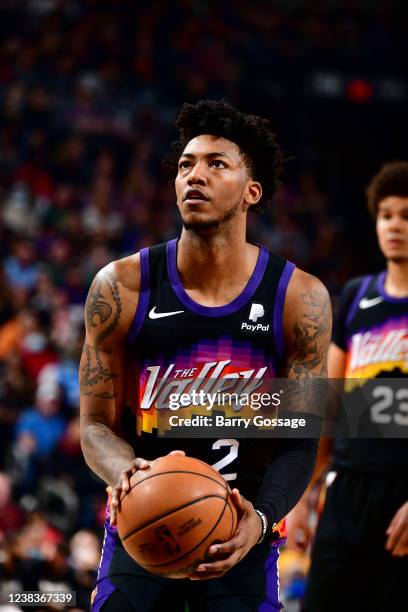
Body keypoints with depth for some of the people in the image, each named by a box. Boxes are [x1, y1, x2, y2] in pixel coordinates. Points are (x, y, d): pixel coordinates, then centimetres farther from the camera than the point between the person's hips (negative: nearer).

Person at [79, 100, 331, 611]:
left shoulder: (300, 298, -7)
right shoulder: (121, 288, -6)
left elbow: (299, 441, -5)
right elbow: (96, 425, -3)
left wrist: (261, 517, -23)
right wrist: (127, 473, -25)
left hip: (242, 536, 0)